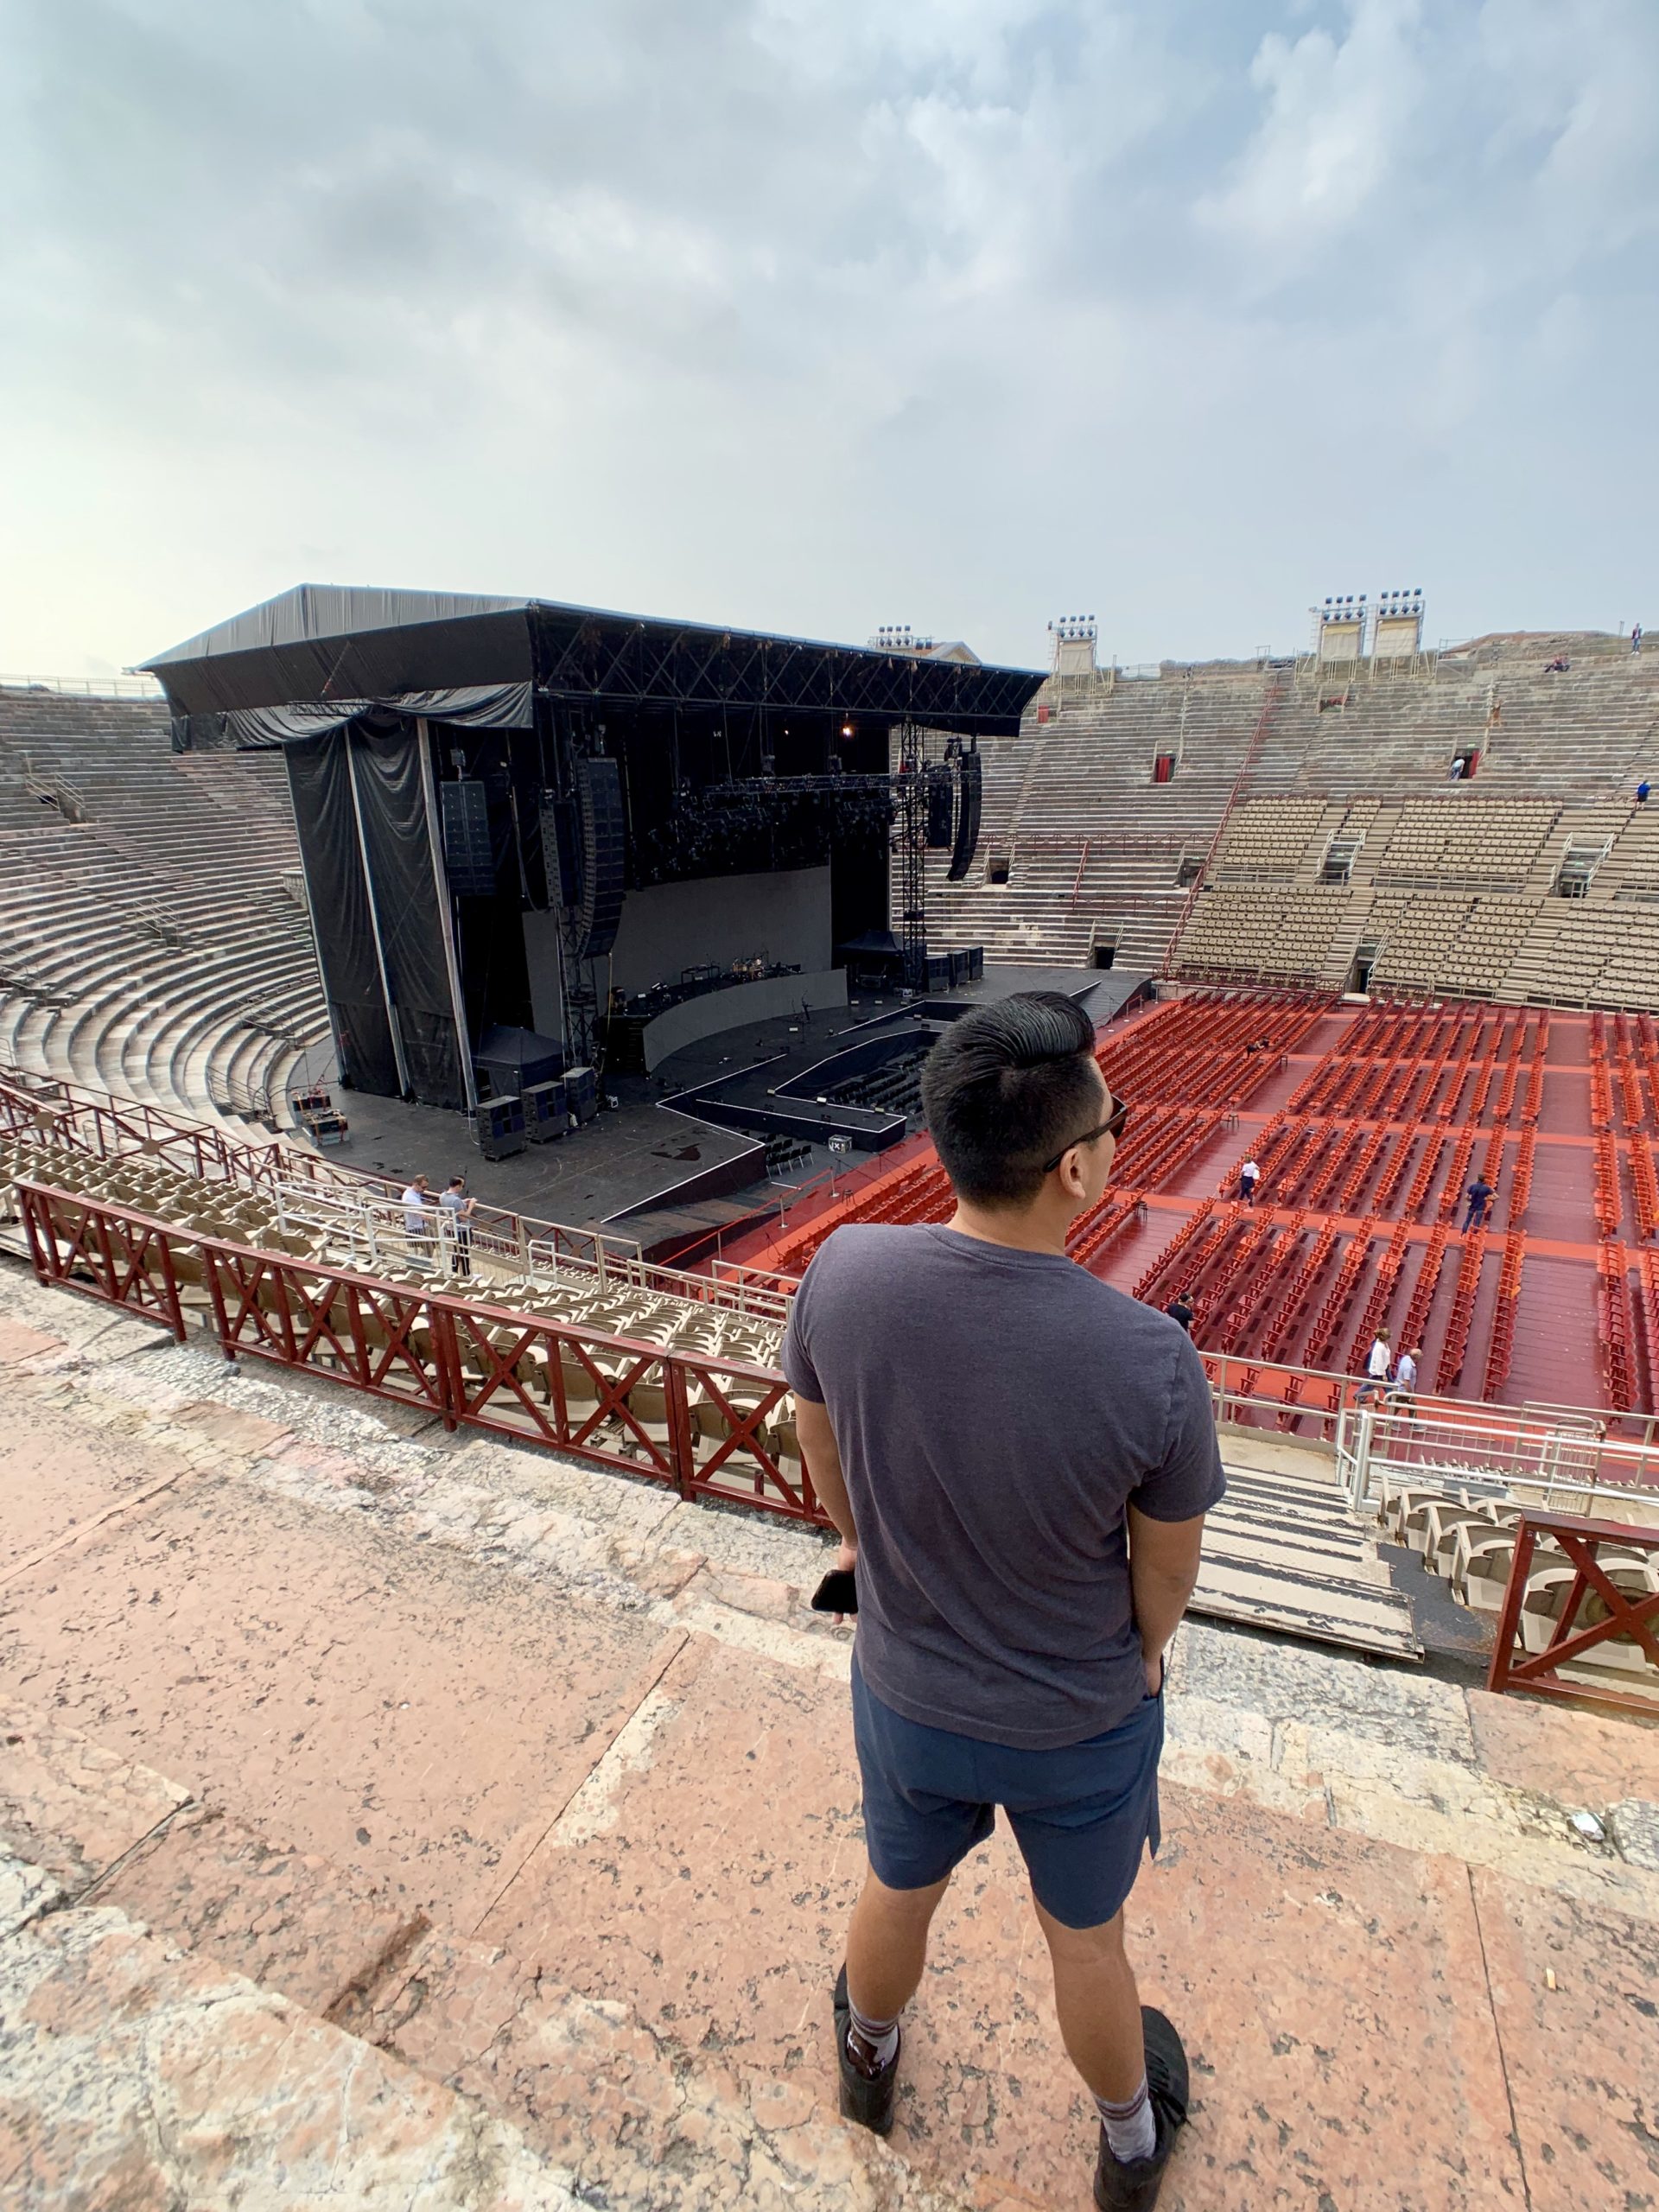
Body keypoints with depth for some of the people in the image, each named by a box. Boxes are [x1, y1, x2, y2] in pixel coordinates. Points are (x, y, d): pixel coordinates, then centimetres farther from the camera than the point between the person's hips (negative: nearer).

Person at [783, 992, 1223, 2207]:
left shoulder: (844, 1273, -28)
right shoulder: (1152, 1360, -34)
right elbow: (1168, 1566, -15)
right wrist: (1142, 1651, 8)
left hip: (908, 1695, 2)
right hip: (1085, 1722, -2)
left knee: (898, 1892, 34)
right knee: (1086, 1937, 30)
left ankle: (869, 2059, 67)